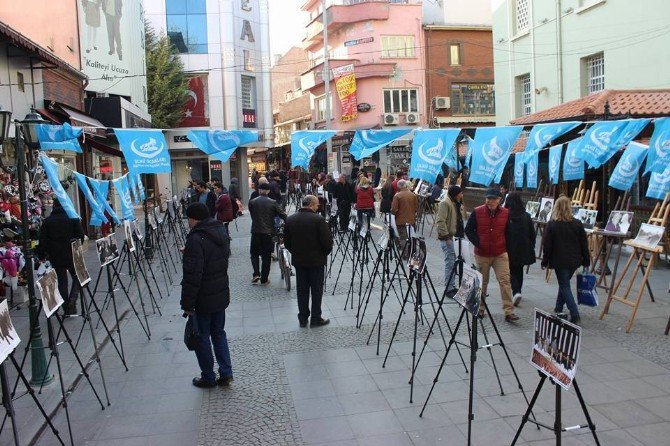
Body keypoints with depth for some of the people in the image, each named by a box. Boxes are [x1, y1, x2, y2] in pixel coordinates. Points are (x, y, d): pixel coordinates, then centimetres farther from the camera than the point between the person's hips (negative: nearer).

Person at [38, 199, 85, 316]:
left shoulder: (47, 221, 0)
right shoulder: (73, 218, -5)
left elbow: (42, 241, -1)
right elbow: (81, 236, -4)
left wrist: (42, 255, 7)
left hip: (56, 257, 2)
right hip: (72, 255, -2)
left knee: (62, 281, 10)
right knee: (77, 277, 13)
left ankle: (66, 308, 12)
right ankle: (72, 300, -9)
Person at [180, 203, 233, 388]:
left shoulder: (196, 239, -23)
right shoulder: (221, 232, 4)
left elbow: (192, 275, -24)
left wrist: (187, 303, -16)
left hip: (203, 299, -8)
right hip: (221, 294, 8)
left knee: (202, 336, 8)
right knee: (218, 333, 19)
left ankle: (208, 378, 20)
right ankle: (226, 373, 19)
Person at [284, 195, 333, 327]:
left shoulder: (290, 220, 0)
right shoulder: (318, 220, -16)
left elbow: (286, 242, 5)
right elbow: (327, 241, -15)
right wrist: (324, 254, 3)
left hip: (298, 261, 4)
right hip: (316, 261, -4)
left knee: (302, 290, 12)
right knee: (316, 290, 7)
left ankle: (302, 319, 18)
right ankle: (316, 319, 13)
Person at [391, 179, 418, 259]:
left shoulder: (397, 196, -15)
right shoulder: (413, 195, 0)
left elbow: (394, 209, -16)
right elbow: (416, 207, 7)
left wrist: (394, 213, 5)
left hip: (401, 220, -4)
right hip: (411, 220, 4)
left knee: (403, 238, 4)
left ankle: (405, 254, 6)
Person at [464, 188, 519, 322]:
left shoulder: (506, 213, 1)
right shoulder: (477, 212, -4)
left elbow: (509, 232, 12)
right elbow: (468, 230, 2)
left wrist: (506, 246, 4)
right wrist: (477, 243, -8)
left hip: (501, 254, 1)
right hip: (482, 254, 0)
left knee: (505, 281, -7)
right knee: (482, 281, 11)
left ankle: (509, 312, -5)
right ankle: (480, 309, 26)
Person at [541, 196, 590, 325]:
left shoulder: (552, 225, -11)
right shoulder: (577, 224, -1)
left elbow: (547, 246, -9)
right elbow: (584, 244, 4)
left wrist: (545, 262, 2)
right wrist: (586, 261, 14)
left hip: (560, 261, -4)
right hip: (574, 260, 4)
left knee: (565, 286, 1)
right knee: (564, 283, 22)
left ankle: (575, 315, -8)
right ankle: (559, 308, 34)